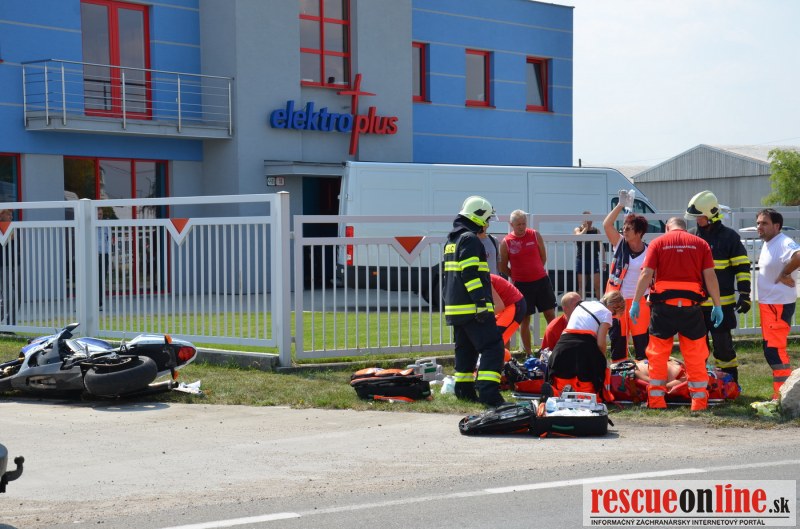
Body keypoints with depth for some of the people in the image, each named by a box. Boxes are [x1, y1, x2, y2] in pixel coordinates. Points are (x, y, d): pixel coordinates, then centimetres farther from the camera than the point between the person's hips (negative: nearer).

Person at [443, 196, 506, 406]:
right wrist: (481, 302, -22)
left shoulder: (451, 241, 19)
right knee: (493, 347, -11)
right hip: (472, 307, -10)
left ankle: (464, 389, 19)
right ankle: (488, 392, -20)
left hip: (455, 308, 10)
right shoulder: (469, 239, -12)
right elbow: (470, 274, -20)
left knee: (465, 348, 17)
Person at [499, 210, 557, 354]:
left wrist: (535, 271, 9)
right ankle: (528, 355, 10)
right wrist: (518, 275, 6)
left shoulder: (535, 235, 1)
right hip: (521, 285, -2)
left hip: (542, 281, 2)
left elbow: (543, 257, 10)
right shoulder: (506, 242, -5)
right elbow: (503, 268, 3)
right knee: (524, 319, 3)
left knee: (550, 315, 3)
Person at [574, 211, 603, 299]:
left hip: (594, 259, 1)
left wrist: (603, 260, 3)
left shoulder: (596, 231, 7)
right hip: (581, 260, -1)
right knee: (582, 285, 2)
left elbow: (600, 246, 8)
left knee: (597, 285, -4)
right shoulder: (578, 230, 3)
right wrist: (586, 228, -10)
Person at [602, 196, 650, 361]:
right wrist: (621, 204, -12)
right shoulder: (620, 244, 1)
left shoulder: (649, 251, -3)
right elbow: (607, 225, -10)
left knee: (642, 340, 0)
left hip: (640, 301, -2)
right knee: (617, 338, 7)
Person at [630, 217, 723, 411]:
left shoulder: (658, 243, 4)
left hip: (663, 305, -1)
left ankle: (656, 399, 9)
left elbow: (646, 274, -4)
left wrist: (635, 303, -2)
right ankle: (699, 400, 9)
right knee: (695, 355, 8)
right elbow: (710, 276, 1)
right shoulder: (700, 243, 7)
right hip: (691, 305, 1)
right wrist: (717, 306, 4)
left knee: (658, 353, 8)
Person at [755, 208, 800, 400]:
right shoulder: (767, 244, 12)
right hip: (767, 303, 11)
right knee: (769, 347, 16)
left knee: (774, 348, -10)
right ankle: (781, 389, 26)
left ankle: (782, 395, -5)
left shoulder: (784, 243, -19)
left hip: (779, 304, -11)